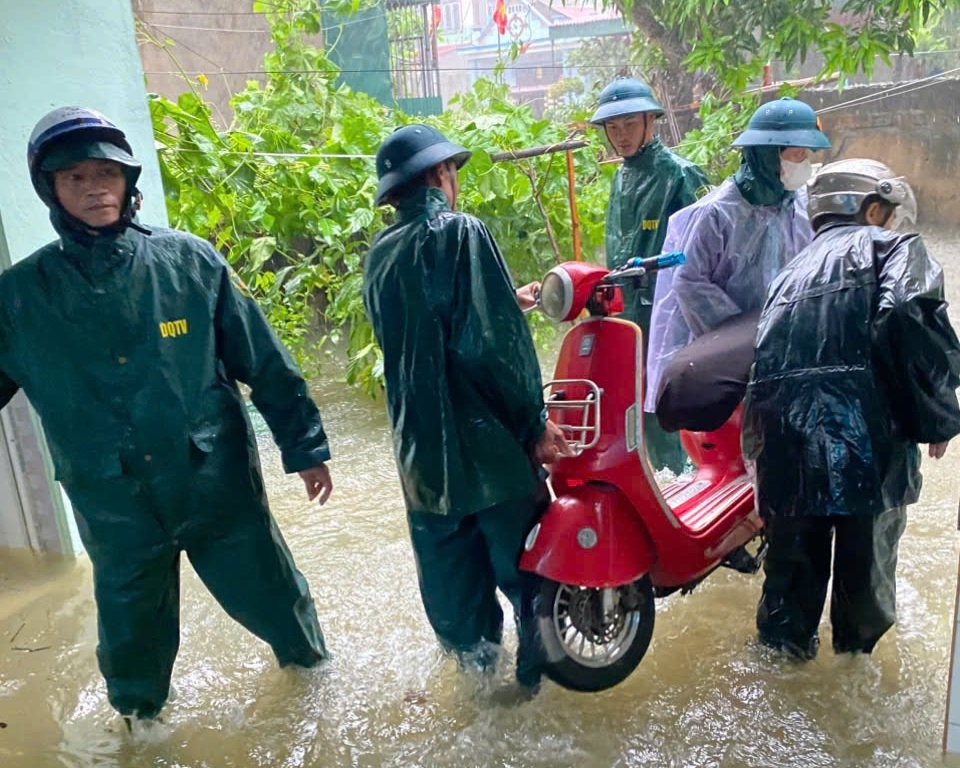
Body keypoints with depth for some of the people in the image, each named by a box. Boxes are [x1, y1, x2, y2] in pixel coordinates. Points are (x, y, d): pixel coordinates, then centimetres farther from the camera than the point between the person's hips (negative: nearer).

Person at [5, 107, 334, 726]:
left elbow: (264, 361, -3)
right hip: (114, 507, 1)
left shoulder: (190, 261, -7)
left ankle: (308, 658, 48)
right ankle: (140, 718, 50)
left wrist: (305, 447, -1)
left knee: (269, 592, 16)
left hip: (221, 483, -1)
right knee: (133, 624, 20)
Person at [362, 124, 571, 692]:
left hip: (421, 447, 7)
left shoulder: (380, 254, 8)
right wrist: (536, 424, -10)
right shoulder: (461, 232, -12)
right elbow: (498, 342, -19)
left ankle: (474, 657, 35)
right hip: (485, 437, -6)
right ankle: (539, 670, 23)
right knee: (526, 560, 11)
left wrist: (505, 300, 29)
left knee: (448, 560, 19)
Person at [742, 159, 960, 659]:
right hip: (861, 428, -5)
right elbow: (910, 315, -13)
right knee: (867, 562, 15)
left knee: (794, 561, 20)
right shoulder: (893, 247, 10)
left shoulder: (794, 270, 29)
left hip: (781, 440, 5)